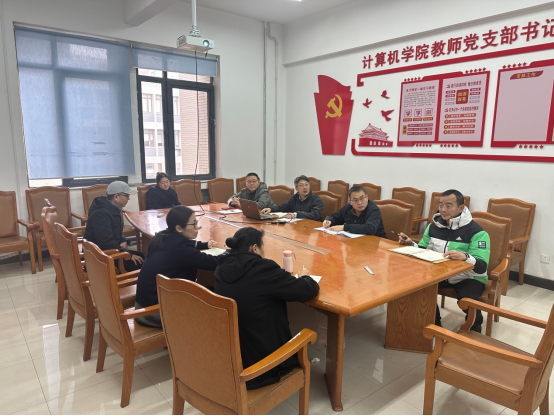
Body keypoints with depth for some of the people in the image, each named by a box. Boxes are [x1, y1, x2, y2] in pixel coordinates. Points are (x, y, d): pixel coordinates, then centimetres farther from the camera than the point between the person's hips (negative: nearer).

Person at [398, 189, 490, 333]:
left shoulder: (476, 232, -16)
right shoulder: (434, 226, 1)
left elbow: (482, 267, -25)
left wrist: (465, 257, -45)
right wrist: (410, 244, -11)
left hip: (469, 277, -5)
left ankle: (474, 331, 5)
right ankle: (434, 325, 4)